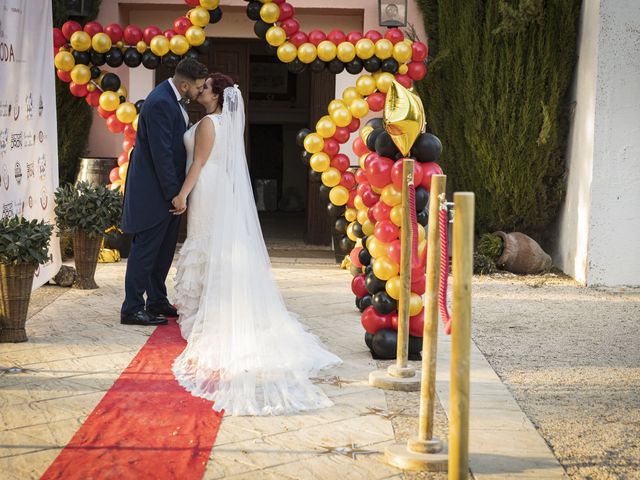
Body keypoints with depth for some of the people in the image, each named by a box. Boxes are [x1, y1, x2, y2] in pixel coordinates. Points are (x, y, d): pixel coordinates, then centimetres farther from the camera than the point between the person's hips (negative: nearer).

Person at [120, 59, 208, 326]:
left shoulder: (173, 99, 10)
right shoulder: (160, 103, -21)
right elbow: (161, 153, -24)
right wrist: (174, 193, -21)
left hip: (168, 188, 10)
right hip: (154, 190, -10)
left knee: (164, 249, 17)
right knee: (145, 249, -5)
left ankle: (157, 301, 27)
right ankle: (132, 309, 1)